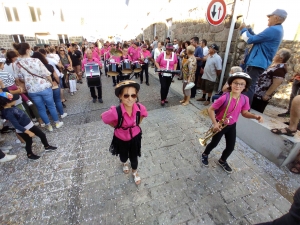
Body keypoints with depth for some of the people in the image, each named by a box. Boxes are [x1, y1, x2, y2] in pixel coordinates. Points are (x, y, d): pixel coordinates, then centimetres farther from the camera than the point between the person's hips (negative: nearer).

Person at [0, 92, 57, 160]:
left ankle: (47, 147, 37)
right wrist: (29, 132, -25)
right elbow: (17, 125, -28)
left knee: (42, 135, 15)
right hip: (23, 130, -8)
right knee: (29, 142, 15)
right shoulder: (8, 113, -29)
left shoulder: (11, 107, -5)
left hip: (29, 125, 8)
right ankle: (30, 154, 42)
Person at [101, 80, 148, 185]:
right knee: (123, 156, 28)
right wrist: (116, 126, -8)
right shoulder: (115, 112, -36)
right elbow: (103, 117, -15)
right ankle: (124, 163, 68)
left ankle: (135, 172, 55)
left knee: (134, 157, 21)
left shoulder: (140, 108, -26)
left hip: (135, 136, 1)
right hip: (121, 139, 0)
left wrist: (137, 125, -2)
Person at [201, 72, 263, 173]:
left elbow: (244, 113, 2)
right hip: (220, 125, -4)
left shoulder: (245, 99, -10)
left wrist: (255, 116, -17)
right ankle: (205, 155, 45)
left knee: (230, 147, 14)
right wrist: (215, 123, -25)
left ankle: (222, 161, 43)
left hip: (232, 126, 5)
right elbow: (210, 109, -20)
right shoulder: (224, 98, -26)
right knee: (214, 143, 14)